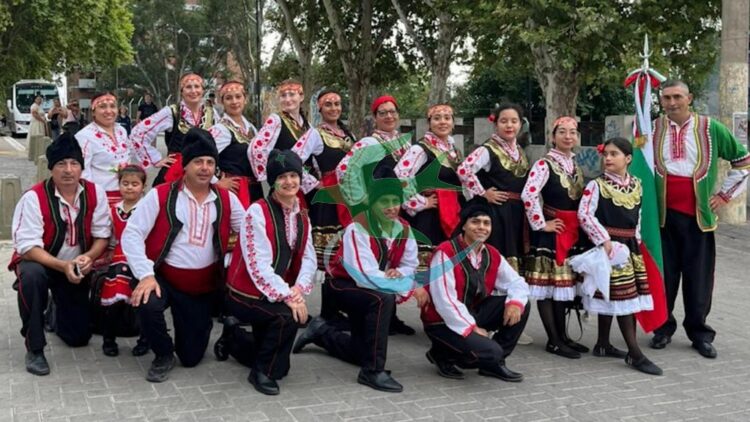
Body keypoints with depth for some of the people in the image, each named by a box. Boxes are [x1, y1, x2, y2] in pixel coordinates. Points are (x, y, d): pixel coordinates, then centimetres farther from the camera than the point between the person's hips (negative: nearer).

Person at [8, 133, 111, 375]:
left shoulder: (95, 194, -12)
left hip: (77, 268, 3)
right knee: (31, 276, -42)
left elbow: (102, 235, -7)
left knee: (79, 337, 2)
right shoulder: (33, 198, -23)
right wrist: (63, 266, -38)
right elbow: (28, 247, -26)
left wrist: (88, 258, -28)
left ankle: (59, 309, 40)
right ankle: (34, 349, -24)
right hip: (39, 263, -3)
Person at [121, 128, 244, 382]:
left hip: (204, 286, 2)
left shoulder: (226, 200, 1)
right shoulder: (160, 196, -9)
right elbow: (132, 234, -12)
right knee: (148, 304, -37)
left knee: (191, 357, 6)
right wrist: (145, 275, -23)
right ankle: (163, 355, -5)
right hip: (163, 277, -2)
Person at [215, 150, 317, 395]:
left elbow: (308, 258, -1)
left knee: (278, 365, 10)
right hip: (245, 294, -7)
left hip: (277, 297, 7)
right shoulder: (257, 212, -17)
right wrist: (287, 296, -28)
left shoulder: (302, 219, 7)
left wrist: (299, 288, -21)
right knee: (288, 317, -33)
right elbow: (258, 265, -23)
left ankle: (233, 334, 34)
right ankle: (262, 373, -10)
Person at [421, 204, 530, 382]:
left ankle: (494, 363, 5)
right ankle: (442, 354, 2)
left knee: (520, 306, -8)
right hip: (444, 322, -7)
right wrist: (472, 328, -23)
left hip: (474, 312, 7)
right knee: (490, 351, -27)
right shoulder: (445, 253, -21)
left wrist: (515, 303, -17)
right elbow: (445, 301, -24)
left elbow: (516, 281, 5)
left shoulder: (492, 254, 2)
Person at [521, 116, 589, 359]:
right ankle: (553, 341, 0)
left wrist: (577, 226, 7)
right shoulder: (545, 164, -11)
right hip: (551, 232, -8)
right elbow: (528, 195, -24)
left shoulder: (576, 166, 13)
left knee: (564, 282, 12)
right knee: (547, 284, -2)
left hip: (572, 232, 8)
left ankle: (562, 336, 19)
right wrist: (541, 224, -19)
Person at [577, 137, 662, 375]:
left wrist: (636, 241, 8)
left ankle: (603, 344, 23)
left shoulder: (636, 186, 9)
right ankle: (635, 354, -7)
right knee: (622, 296, -8)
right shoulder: (597, 185, -9)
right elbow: (584, 214, -16)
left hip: (630, 246, 7)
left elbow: (638, 217, 17)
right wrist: (604, 240, -20)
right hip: (608, 246, -7)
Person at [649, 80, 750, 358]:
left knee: (699, 276, 5)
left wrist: (726, 193, 8)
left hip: (698, 214, 0)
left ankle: (700, 333, 17)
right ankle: (663, 328, 19)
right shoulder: (652, 129, 3)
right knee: (664, 274, 6)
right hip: (662, 214, 0)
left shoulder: (710, 128, 2)